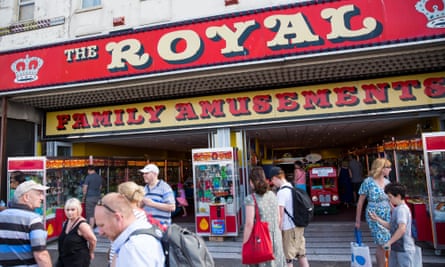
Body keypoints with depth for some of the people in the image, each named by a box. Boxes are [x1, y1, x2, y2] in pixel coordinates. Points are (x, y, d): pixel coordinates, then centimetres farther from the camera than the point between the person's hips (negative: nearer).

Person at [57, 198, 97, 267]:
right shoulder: (66, 222, 3)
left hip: (79, 261, -8)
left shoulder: (82, 224, -23)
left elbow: (93, 240, -17)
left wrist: (90, 253, -2)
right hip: (64, 258, 8)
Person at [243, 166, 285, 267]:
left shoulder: (251, 199, -13)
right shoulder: (273, 195, 4)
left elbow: (249, 224, -16)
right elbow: (278, 219, 10)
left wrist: (244, 243, -8)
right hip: (276, 239, 5)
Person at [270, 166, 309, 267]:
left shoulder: (281, 192, -18)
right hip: (299, 226, 8)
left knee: (287, 258, 4)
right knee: (301, 255, 17)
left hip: (289, 229, -8)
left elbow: (280, 215, -18)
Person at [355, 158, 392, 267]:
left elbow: (390, 200, 15)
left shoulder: (387, 182, 5)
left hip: (387, 216, 5)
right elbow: (360, 202, -5)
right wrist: (357, 220, -4)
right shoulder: (368, 182, -10)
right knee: (382, 243, -3)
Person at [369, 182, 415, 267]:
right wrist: (377, 219, 9)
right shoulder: (396, 209, 11)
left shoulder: (402, 209, -20)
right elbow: (391, 226, 15)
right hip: (395, 248, 10)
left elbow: (402, 229, -31)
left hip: (404, 250, -10)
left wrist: (389, 242, -25)